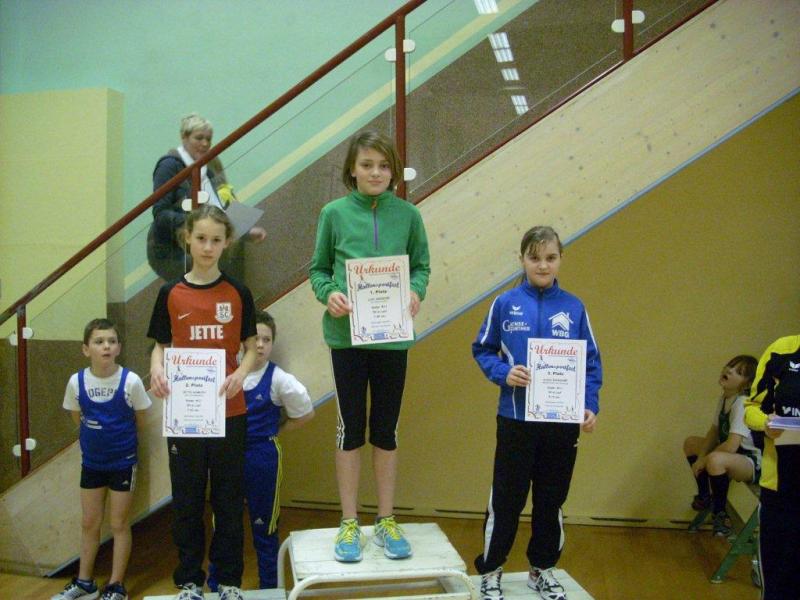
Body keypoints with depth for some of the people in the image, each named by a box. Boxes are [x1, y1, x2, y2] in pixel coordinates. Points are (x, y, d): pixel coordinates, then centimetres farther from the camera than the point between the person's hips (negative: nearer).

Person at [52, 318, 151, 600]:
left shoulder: (131, 381, -18)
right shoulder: (77, 381, -10)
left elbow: (139, 418, -3)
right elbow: (77, 417, 8)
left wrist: (118, 433, 0)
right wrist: (96, 435, 5)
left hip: (122, 462, -3)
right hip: (91, 462, 3)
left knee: (119, 525, 7)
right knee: (89, 524, 16)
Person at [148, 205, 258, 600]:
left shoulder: (237, 293, 0)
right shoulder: (171, 294, 2)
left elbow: (251, 347, 3)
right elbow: (160, 346, 7)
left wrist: (240, 374, -17)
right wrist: (157, 369, -14)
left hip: (229, 409, 0)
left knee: (228, 497, 9)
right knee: (187, 497, 9)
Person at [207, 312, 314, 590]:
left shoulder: (278, 379, -9)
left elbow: (306, 413, -1)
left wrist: (276, 429, 0)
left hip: (263, 458, -2)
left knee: (264, 526, 10)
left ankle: (269, 587, 26)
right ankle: (215, 586, 29)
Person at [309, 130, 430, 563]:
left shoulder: (407, 215, 2)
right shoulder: (334, 213, -1)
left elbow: (421, 265, 9)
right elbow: (318, 268, 5)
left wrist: (416, 291, -12)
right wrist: (328, 293, -15)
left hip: (392, 335, 1)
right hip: (347, 333, -1)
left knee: (386, 428, 12)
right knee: (351, 428, 8)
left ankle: (386, 521, 26)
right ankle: (349, 524, 23)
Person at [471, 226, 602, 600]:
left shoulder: (574, 308, 1)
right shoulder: (505, 304, -4)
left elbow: (591, 363, 4)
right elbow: (483, 350, 3)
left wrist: (591, 406, -8)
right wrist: (503, 373, -15)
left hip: (563, 421, 2)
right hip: (516, 419, -2)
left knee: (551, 500, 15)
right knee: (506, 499, 7)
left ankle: (542, 569, 34)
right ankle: (490, 569, 26)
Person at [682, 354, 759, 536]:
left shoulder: (742, 404, -25)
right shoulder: (724, 398, 3)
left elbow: (731, 446, -32)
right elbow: (713, 432, 9)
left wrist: (703, 460, -18)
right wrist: (701, 457, -6)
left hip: (754, 464, -10)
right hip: (731, 454, 10)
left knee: (715, 460, -38)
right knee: (690, 443, 16)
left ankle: (720, 514, -15)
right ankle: (705, 494, 29)